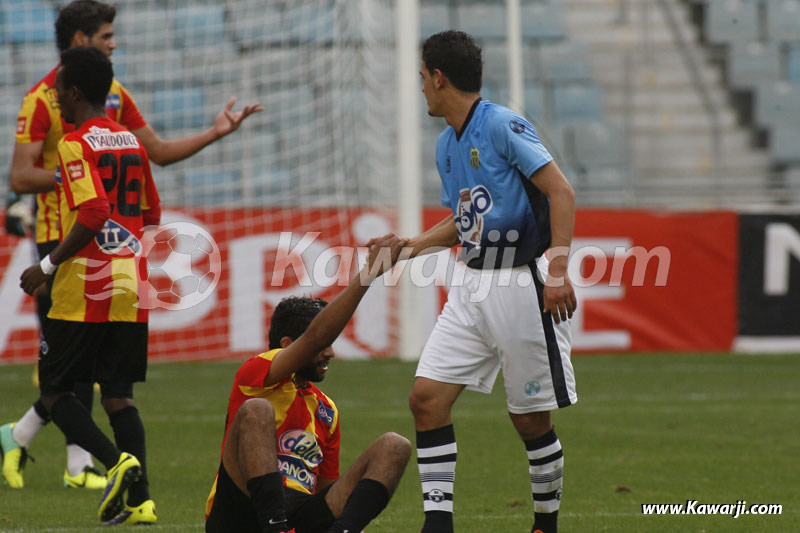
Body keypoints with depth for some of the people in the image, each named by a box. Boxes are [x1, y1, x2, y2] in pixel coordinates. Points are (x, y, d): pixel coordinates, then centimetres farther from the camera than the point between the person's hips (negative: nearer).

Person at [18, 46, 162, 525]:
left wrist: (48, 266, -14)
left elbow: (93, 213, -21)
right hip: (131, 288, 7)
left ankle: (117, 461, -16)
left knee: (55, 390, 4)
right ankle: (140, 499, -1)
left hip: (84, 291, -7)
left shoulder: (75, 144, -10)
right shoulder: (132, 143, 13)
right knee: (119, 394, 9)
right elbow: (151, 215, 19)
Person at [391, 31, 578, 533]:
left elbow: (561, 192, -17)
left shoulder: (503, 125, -11)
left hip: (523, 283, -8)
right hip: (473, 286, 8)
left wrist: (558, 269, -25)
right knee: (426, 397, -4)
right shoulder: (447, 144, 15)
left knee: (530, 416, -1)